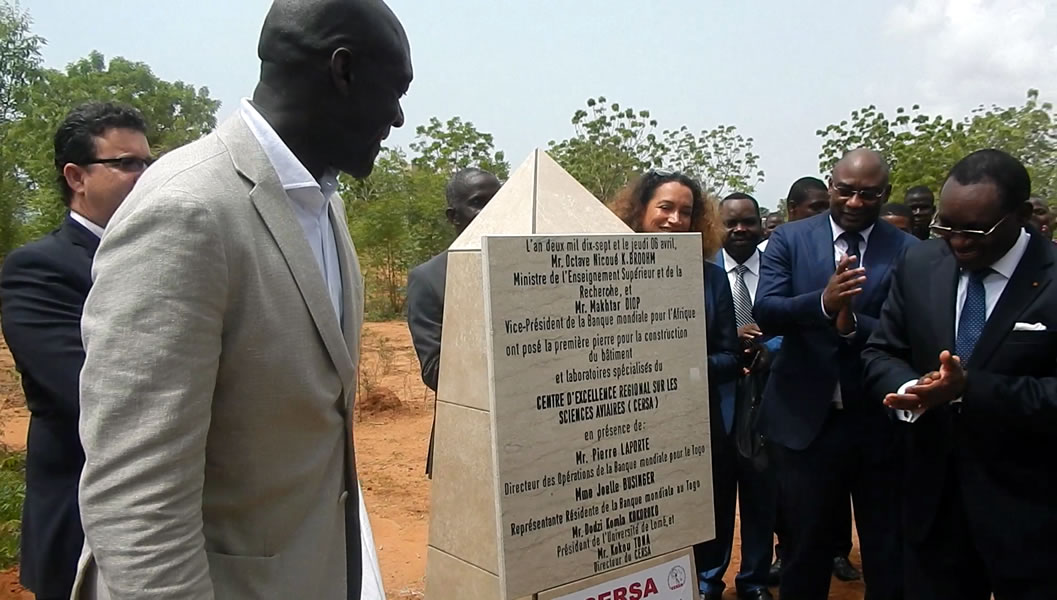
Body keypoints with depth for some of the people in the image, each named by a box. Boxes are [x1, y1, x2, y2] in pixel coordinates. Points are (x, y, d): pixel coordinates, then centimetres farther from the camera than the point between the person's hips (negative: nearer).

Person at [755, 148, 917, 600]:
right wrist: (823, 302, -30)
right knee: (804, 549, 17)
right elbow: (765, 312, -13)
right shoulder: (789, 239, -1)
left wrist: (854, 324, -28)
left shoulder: (909, 252, -2)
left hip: (880, 423, 1)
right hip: (805, 419, 0)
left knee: (888, 555, 18)